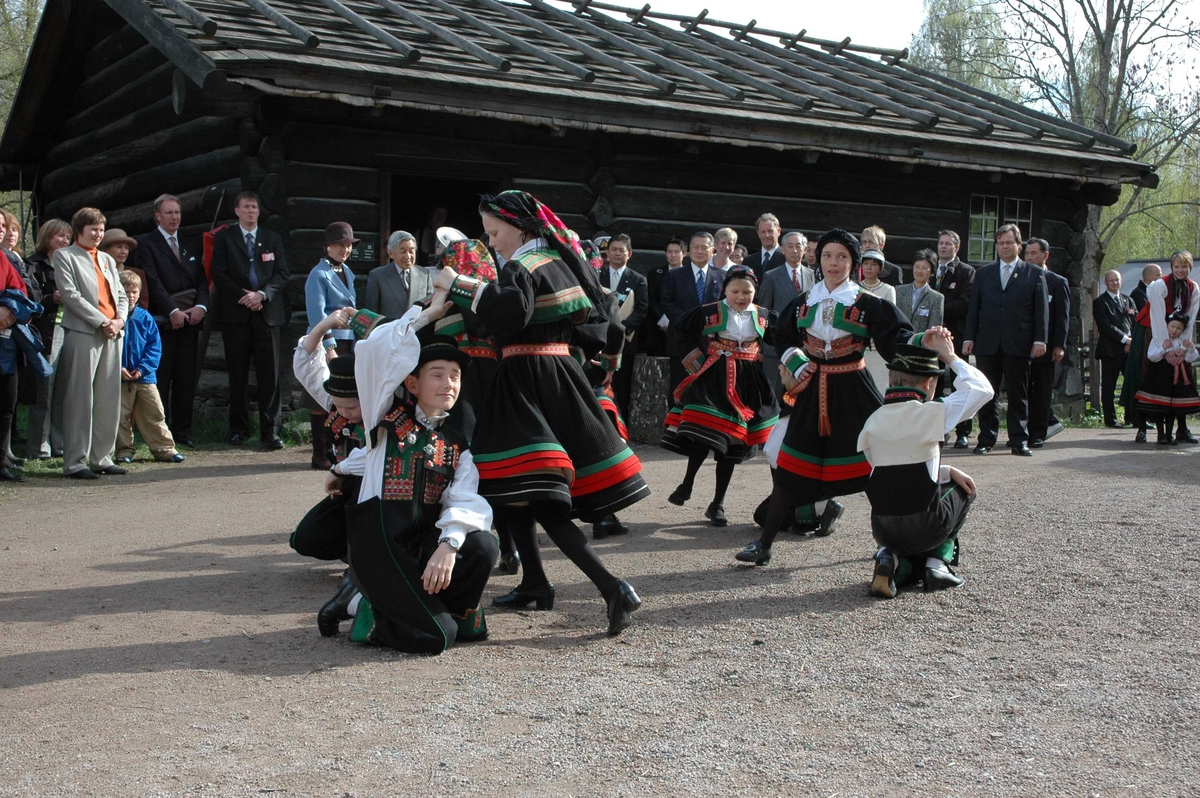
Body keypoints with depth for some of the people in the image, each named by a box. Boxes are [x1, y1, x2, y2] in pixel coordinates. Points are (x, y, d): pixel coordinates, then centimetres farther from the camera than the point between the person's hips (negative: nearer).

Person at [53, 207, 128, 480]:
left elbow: (121, 295, 18)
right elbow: (70, 294, -8)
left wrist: (119, 320, -2)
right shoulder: (64, 256, 3)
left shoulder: (107, 260, 24)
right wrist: (102, 322, -13)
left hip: (112, 334, 6)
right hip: (82, 333, -6)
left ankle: (102, 458, 12)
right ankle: (74, 462, -5)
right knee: (80, 399, -7)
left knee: (109, 399, 5)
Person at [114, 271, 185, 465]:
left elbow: (155, 346, 1)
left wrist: (143, 368, -11)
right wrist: (118, 368, -16)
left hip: (145, 377, 2)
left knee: (155, 414, 3)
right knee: (121, 416, 5)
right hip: (119, 378, -1)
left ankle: (164, 449, 8)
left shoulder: (145, 317, 4)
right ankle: (124, 450, 16)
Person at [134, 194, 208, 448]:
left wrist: (201, 307, -5)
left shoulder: (190, 246, 21)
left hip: (190, 320, 5)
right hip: (162, 321, -5)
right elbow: (152, 281, -8)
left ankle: (182, 431, 9)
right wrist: (173, 311, -15)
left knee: (187, 378, 4)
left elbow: (202, 281, 14)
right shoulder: (146, 244, 3)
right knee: (160, 379, -4)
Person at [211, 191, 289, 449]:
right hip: (235, 313, -1)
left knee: (270, 375, -5)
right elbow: (219, 274, 1)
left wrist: (262, 294, -9)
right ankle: (239, 428, 11)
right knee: (238, 375, 3)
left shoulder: (273, 239, 15)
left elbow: (283, 273, 7)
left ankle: (270, 431, -3)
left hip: (267, 313, 1)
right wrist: (242, 297, -10)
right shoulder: (224, 237, 9)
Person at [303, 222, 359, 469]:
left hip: (347, 342, 8)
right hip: (326, 342, -7)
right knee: (322, 401, -2)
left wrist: (357, 342, 15)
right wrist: (328, 346, -20)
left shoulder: (347, 272, 15)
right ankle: (320, 456, 4)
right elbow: (317, 313, -15)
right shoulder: (319, 274, -9)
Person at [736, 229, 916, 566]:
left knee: (869, 465, -2)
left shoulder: (868, 304, -3)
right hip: (812, 392, 3)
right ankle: (764, 544, 10)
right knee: (790, 468, 3)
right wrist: (797, 366, 0)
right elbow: (783, 340, 17)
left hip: (851, 392, -3)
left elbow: (898, 340, -9)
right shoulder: (803, 302, 7)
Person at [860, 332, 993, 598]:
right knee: (963, 490, 27)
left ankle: (892, 561, 3)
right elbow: (982, 387, 0)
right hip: (924, 526, -4)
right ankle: (938, 561, 14)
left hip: (883, 530, 4)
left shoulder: (872, 421, 4)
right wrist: (949, 356, 9)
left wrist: (947, 472, 16)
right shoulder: (930, 414, -12)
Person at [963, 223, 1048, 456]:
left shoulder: (1034, 273, 7)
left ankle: (1019, 441, 8)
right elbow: (973, 307, 11)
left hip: (1018, 343, -2)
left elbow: (1042, 309, 2)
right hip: (987, 343, 2)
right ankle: (986, 439, 11)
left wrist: (1040, 340, -7)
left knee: (1018, 394, 3)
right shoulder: (983, 273, 14)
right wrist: (969, 337, 2)